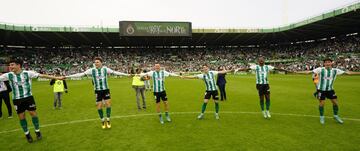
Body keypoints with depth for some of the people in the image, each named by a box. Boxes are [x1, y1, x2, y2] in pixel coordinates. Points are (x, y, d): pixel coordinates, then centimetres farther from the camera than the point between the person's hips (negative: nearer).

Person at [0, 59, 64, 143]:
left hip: (28, 97, -2)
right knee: (21, 116, 7)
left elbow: (42, 75, -13)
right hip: (17, 99, 2)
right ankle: (27, 133, 25)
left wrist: (56, 78, -16)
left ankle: (37, 131, 20)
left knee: (33, 113, 1)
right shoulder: (8, 75, -5)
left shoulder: (28, 73, -11)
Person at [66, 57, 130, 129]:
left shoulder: (105, 69, -4)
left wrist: (127, 74, -1)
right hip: (97, 91, 0)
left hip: (106, 89, 0)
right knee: (99, 106, 3)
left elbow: (115, 72, -1)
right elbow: (80, 74, -5)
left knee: (108, 104, -5)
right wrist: (67, 76, -9)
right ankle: (102, 121, 23)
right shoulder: (91, 70, -5)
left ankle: (108, 120, 14)